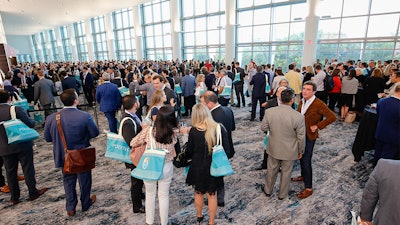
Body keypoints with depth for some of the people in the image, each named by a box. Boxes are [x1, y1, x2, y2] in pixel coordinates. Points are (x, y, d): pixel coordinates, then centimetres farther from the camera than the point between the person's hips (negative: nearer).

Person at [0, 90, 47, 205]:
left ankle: (14, 198, 23)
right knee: (28, 169, 8)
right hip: (22, 145, -4)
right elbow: (29, 124, -15)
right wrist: (33, 121, 6)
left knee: (10, 172, 14)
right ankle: (33, 192, 19)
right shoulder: (16, 109, -16)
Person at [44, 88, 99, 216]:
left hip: (64, 157, 3)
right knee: (84, 179, 19)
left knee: (68, 181, 22)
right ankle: (86, 203, 38)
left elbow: (47, 138, -4)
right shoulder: (85, 117, -25)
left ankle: (70, 208, 32)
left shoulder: (51, 118, -15)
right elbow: (95, 133, -14)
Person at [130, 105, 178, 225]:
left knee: (150, 194, 24)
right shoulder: (174, 133, -19)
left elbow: (132, 143, -10)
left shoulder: (148, 130, -22)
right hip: (166, 167, 0)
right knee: (164, 196, 21)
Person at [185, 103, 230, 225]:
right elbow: (226, 149, -7)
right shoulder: (219, 129, -15)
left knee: (198, 193, 24)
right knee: (212, 195, 18)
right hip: (214, 167, 1)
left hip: (198, 167, 0)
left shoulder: (194, 131, -18)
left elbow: (189, 152, -9)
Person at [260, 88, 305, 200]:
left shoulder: (269, 112, -19)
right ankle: (282, 194, 41)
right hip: (289, 151, -1)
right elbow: (301, 137, -13)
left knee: (272, 169, 23)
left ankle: (268, 190, 44)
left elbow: (263, 128, -5)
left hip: (274, 148, 2)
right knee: (286, 172, 20)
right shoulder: (298, 116, -24)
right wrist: (300, 151, 3)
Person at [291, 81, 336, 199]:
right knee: (301, 157, 21)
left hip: (309, 135, -7)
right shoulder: (302, 102, 3)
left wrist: (317, 126, -20)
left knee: (306, 160, -3)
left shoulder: (318, 104, -18)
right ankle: (303, 176, 43)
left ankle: (308, 188, 9)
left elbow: (332, 117, -21)